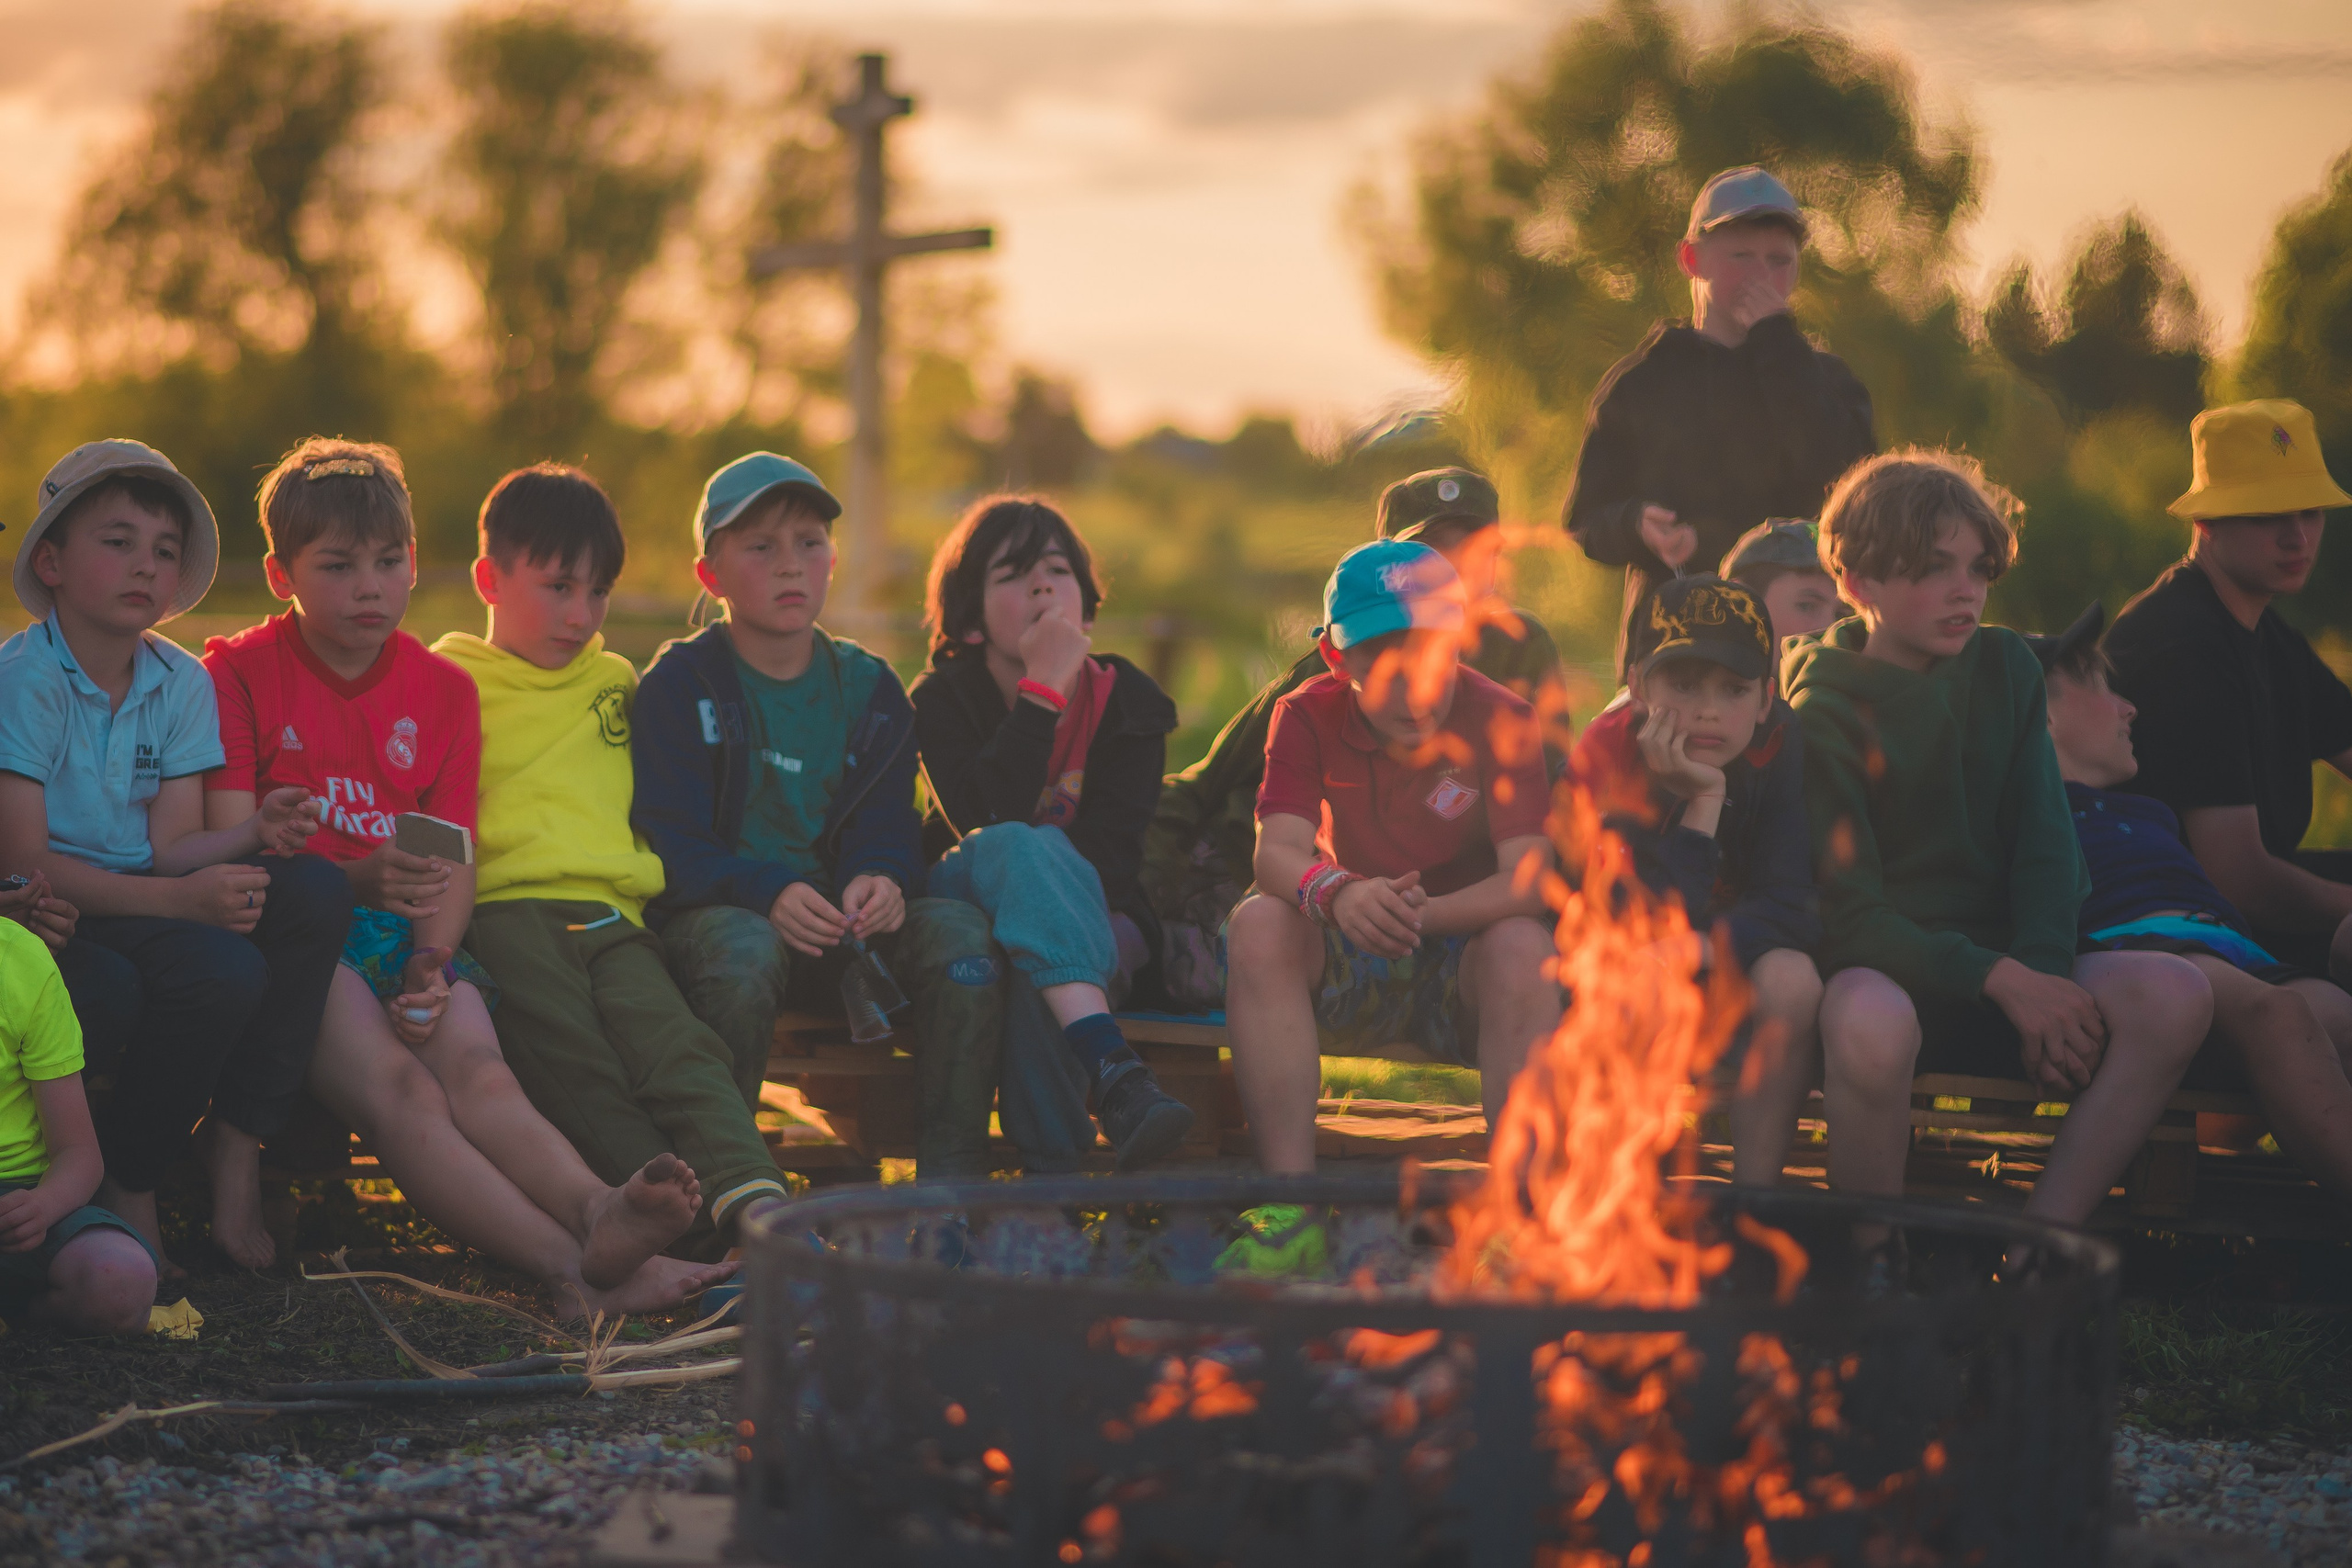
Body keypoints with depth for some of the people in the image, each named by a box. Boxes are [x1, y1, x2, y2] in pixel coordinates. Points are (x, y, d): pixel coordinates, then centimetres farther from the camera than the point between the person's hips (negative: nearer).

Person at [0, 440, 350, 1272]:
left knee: (315, 888, -17)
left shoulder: (181, 683, 7)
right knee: (222, 971, -31)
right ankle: (127, 1191, -9)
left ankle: (236, 1152, -11)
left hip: (141, 909, 7)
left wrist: (254, 833, -21)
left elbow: (170, 846, 1)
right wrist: (177, 901, -27)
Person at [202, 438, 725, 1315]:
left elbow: (455, 863, 10)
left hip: (407, 936, 4)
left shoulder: (443, 689, 17)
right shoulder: (237, 673, 5)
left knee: (478, 1075, -28)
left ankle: (594, 1209, -59)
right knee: (401, 1091, -32)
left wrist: (431, 963, -12)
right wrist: (354, 881, -24)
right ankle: (572, 1266, -55)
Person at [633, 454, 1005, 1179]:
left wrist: (881, 880, -17)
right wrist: (768, 894, -26)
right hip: (715, 910, -4)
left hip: (838, 926, 4)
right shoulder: (680, 684, 2)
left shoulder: (870, 689, 14)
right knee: (743, 947, -39)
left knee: (958, 927, -24)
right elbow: (672, 845, -8)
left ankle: (952, 1175, -23)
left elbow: (886, 827, 9)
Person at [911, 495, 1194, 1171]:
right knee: (1020, 847, -38)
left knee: (1033, 965, -38)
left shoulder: (1128, 702, 2)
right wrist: (1043, 690, -24)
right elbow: (983, 822, -23)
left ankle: (1055, 1171, -45)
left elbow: (1113, 854, -8)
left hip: (1093, 925, 1)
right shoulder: (943, 699, -3)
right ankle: (1111, 1067, -57)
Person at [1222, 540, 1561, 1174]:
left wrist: (1425, 913, -42)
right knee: (1259, 924, -29)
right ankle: (1287, 1187, -35)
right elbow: (1278, 850, -20)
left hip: (1463, 951, -1)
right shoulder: (1309, 716, -5)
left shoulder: (1502, 722, -10)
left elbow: (1528, 877, -22)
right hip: (1345, 960, 2)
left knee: (1524, 947, -34)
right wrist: (1338, 893, -45)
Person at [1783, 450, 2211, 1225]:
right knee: (1872, 1024, -42)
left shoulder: (2004, 668, 9)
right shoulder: (1822, 714, -7)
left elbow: (2045, 844, 5)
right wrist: (2001, 981, -26)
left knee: (2176, 995, -22)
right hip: (1882, 967, -5)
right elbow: (1849, 915, -14)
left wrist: (2042, 975, -15)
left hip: (2006, 970, 5)